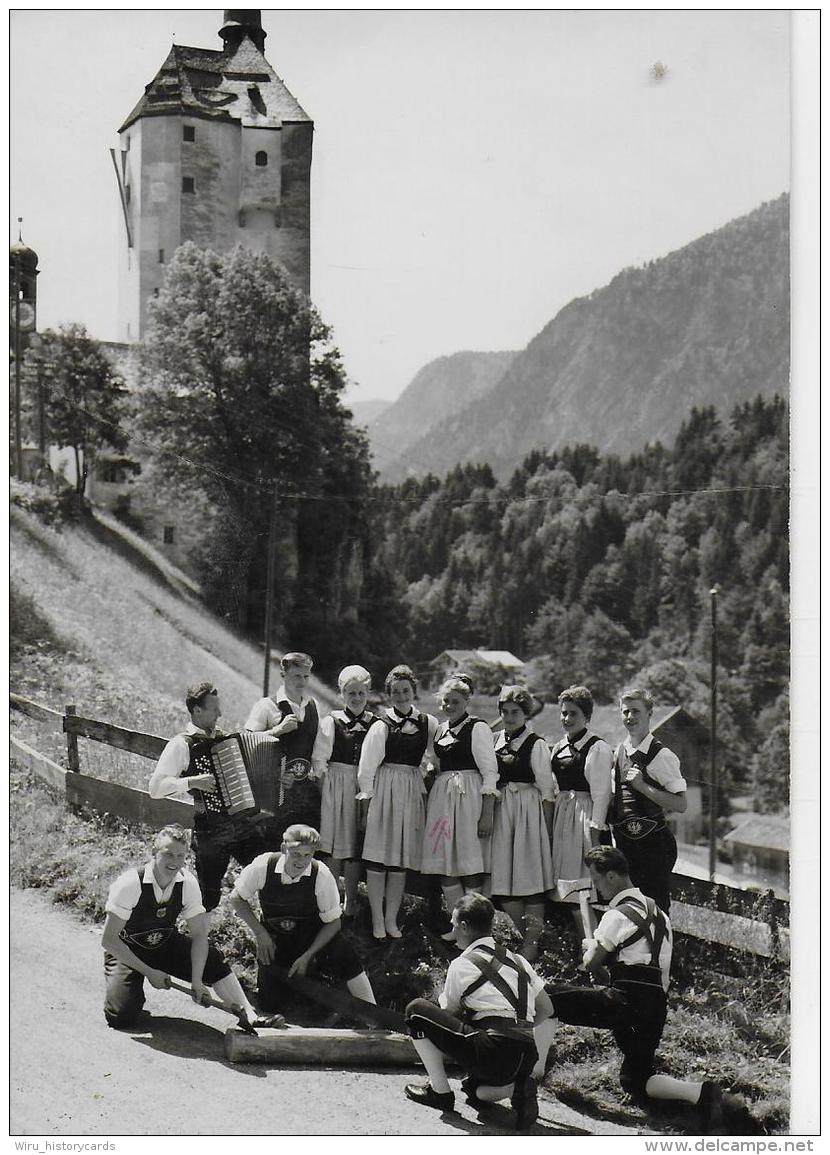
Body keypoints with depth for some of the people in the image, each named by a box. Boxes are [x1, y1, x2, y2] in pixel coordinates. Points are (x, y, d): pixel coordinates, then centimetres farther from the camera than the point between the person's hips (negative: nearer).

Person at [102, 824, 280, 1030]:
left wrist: (197, 981, -24)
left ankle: (251, 1016, -17)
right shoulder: (130, 884, -28)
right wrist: (148, 972, -24)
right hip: (126, 951, -4)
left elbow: (199, 934, -12)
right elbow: (109, 940, -24)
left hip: (166, 944, 4)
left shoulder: (188, 883, -15)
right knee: (121, 1016, -21)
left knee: (213, 959, -19)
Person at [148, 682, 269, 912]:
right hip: (210, 830, -6)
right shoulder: (181, 745, -7)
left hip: (245, 822, 6)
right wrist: (192, 782, -23)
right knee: (209, 897, 0)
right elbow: (156, 787, -15)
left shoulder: (222, 737, 14)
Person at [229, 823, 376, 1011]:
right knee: (269, 1005, -5)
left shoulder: (322, 876, -23)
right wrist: (261, 934, -12)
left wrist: (307, 956, -18)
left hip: (313, 938, -1)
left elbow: (333, 922, -11)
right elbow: (237, 899, -4)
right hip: (274, 939, 1)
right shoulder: (262, 867, -22)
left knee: (343, 952, -31)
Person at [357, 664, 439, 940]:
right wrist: (366, 800, -6)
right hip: (384, 790, -3)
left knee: (402, 857, 7)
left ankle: (391, 918, 15)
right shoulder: (381, 726, -5)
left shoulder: (428, 724, 4)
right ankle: (377, 920, 5)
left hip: (412, 792, 3)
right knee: (378, 856, -3)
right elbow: (367, 768, -3)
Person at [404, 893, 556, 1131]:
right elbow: (547, 1011, 23)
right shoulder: (517, 961, 19)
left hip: (492, 1055, -7)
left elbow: (448, 1015, 11)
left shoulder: (462, 964, 1)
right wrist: (538, 1063, 27)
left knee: (417, 1010, 5)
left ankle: (440, 1091, 8)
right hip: (525, 1061, 7)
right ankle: (517, 1088, 4)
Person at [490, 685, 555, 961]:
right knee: (503, 877, 4)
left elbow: (546, 789, -5)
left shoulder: (536, 744, -6)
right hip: (501, 811, 6)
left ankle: (531, 947, -1)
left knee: (531, 876, -4)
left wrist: (547, 827, -5)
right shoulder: (495, 741, 10)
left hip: (529, 810, -5)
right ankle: (524, 939, 17)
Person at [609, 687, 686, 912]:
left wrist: (642, 786, -21)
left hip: (653, 844, -7)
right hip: (623, 843, 7)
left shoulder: (662, 755, -12)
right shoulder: (619, 752, 10)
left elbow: (680, 805, -18)